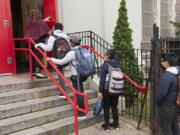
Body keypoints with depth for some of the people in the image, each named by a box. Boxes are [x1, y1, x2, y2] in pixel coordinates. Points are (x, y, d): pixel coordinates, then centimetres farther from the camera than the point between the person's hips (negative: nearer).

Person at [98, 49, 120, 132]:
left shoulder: (104, 66, -13)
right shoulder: (117, 65, 3)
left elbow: (102, 79, -15)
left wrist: (100, 91, -12)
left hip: (107, 90, -5)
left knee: (106, 108, 8)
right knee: (114, 107, 17)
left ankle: (106, 126, 17)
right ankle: (116, 124, 27)